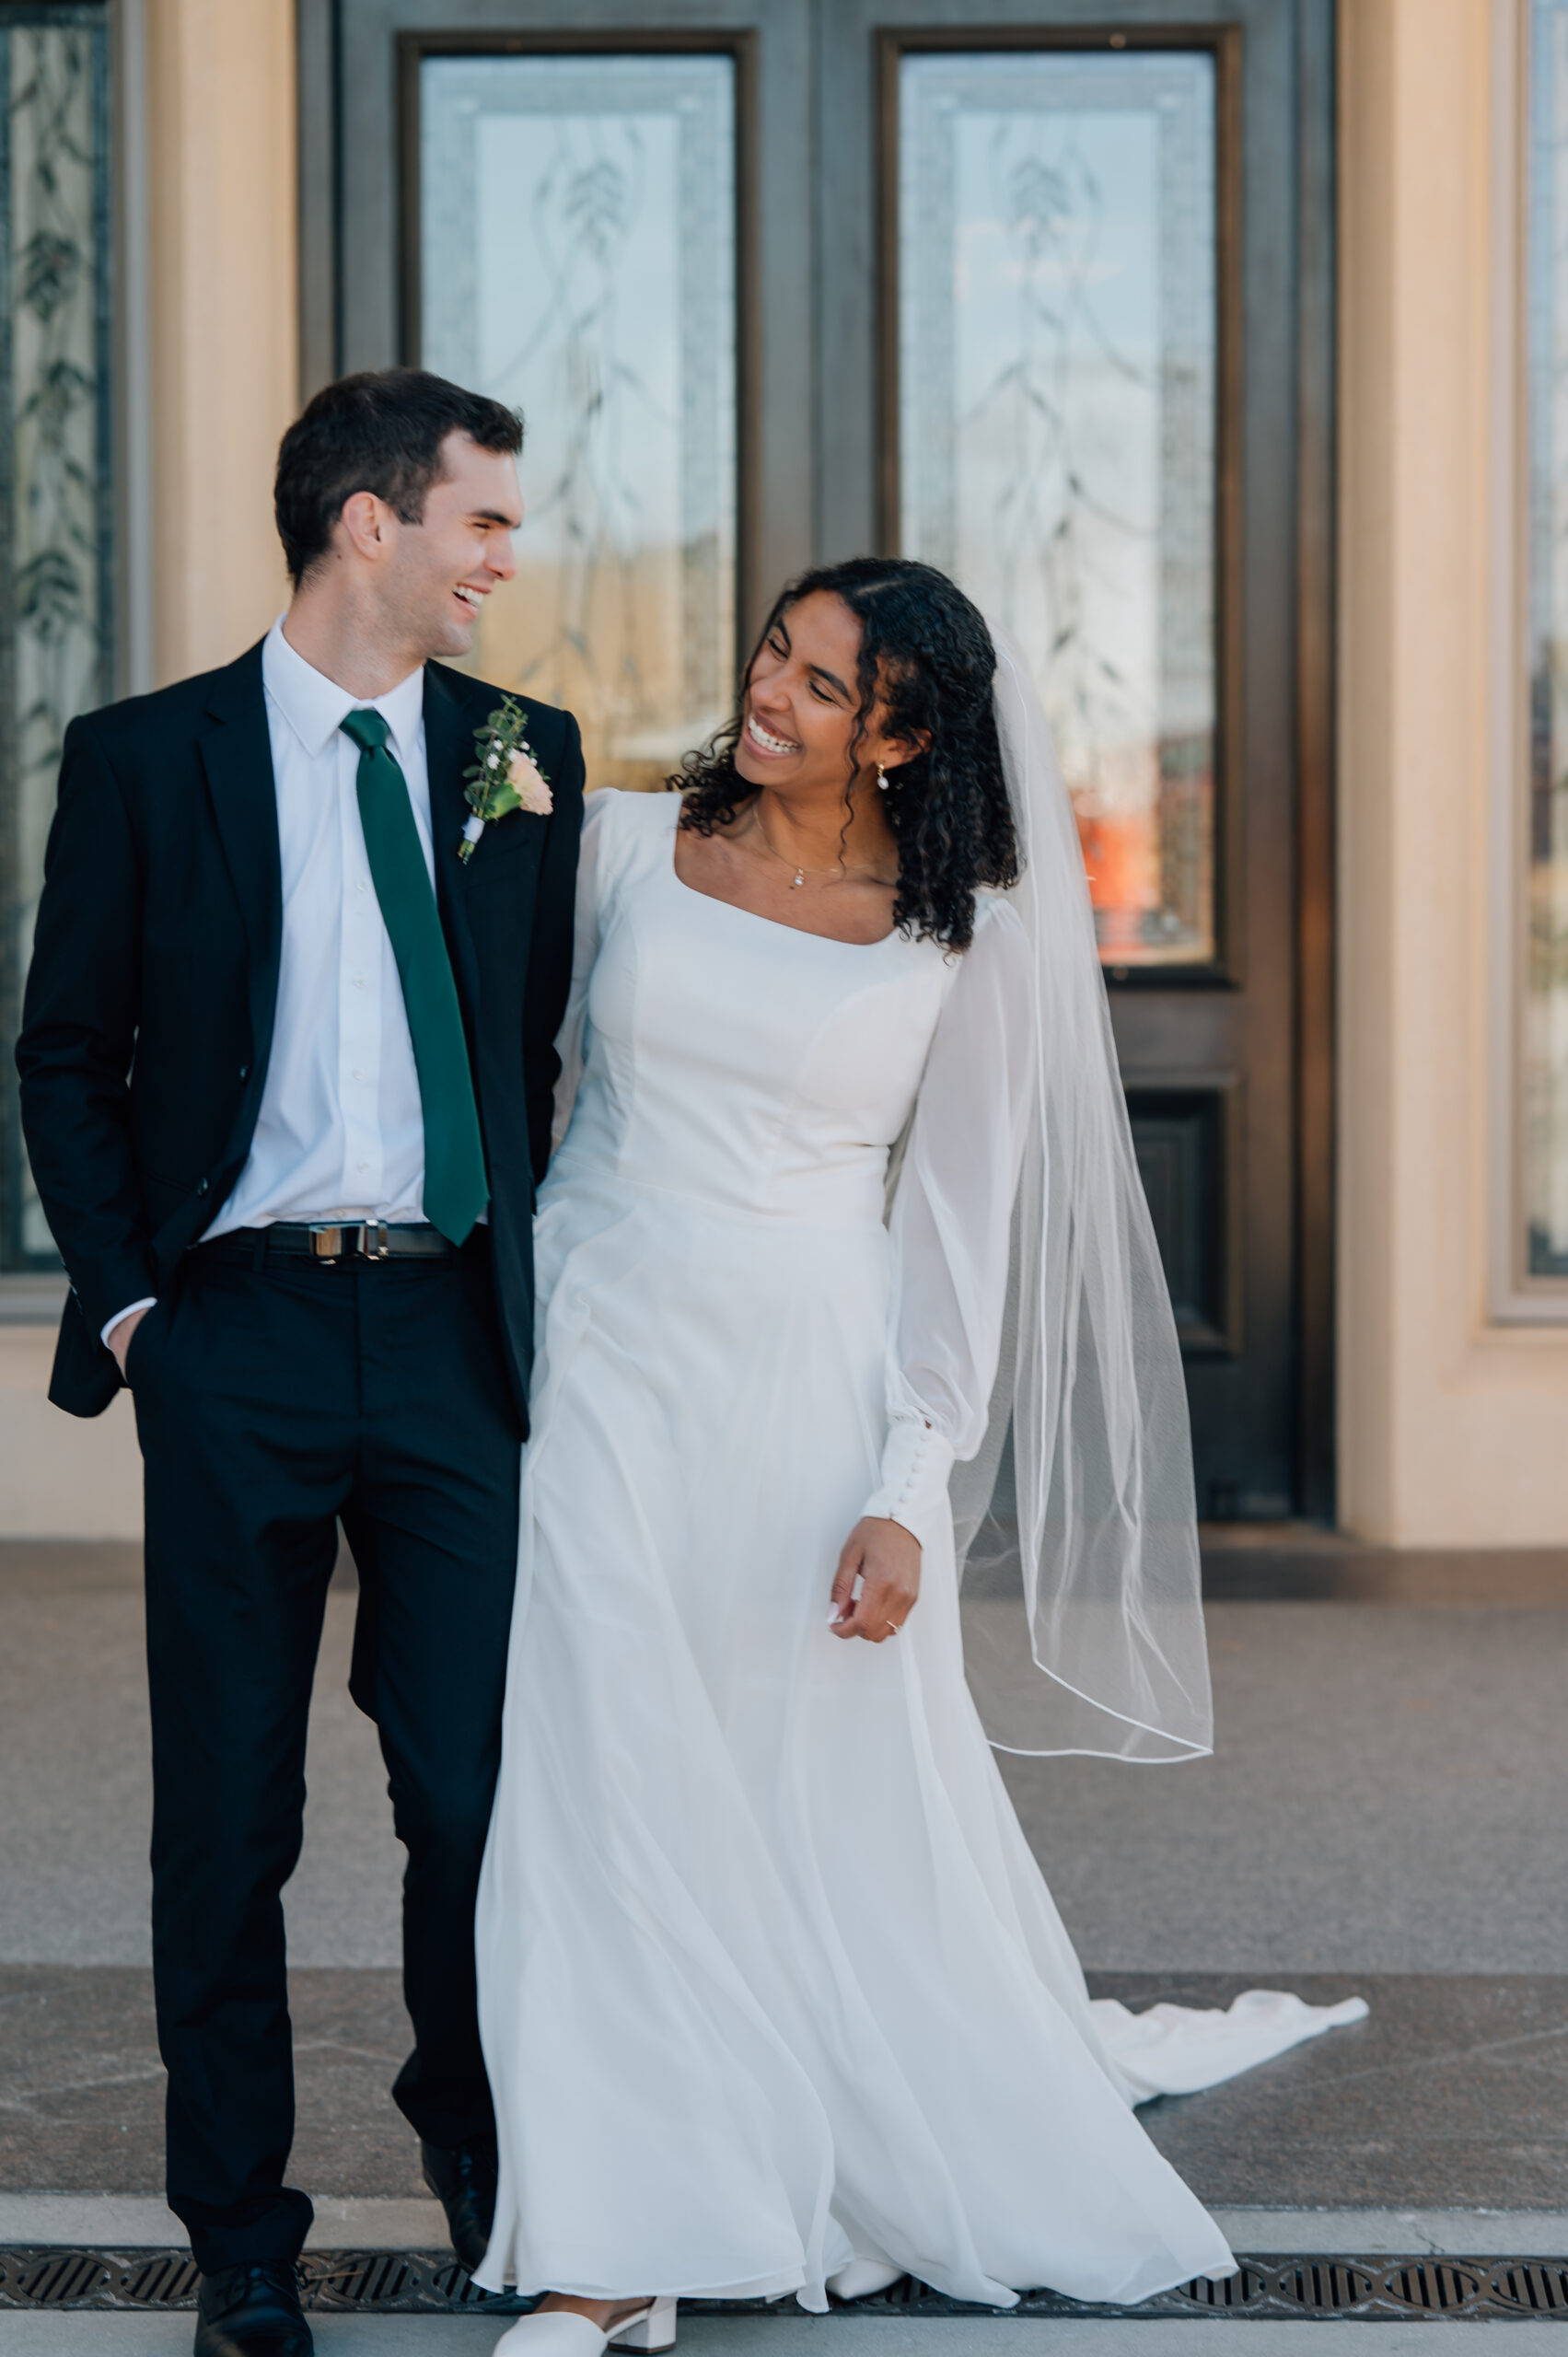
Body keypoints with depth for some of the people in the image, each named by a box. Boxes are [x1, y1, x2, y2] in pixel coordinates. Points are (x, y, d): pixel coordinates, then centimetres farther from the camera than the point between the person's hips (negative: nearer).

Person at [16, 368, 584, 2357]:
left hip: (457, 1328, 2)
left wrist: (543, 1279, 5)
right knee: (227, 1815, 5)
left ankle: (480, 2143, 30)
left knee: (482, 1786, 3)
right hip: (239, 1329, -2)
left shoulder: (529, 756, 9)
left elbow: (559, 1041, 13)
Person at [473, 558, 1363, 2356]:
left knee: (853, 1799, 5)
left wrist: (905, 1495, -9)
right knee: (610, 1797, 1)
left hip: (814, 1386, -2)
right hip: (612, 1376, 2)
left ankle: (1009, 2149, 27)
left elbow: (958, 1228, -2)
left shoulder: (958, 939, -2)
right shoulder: (626, 846, 4)